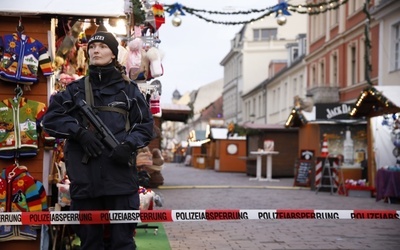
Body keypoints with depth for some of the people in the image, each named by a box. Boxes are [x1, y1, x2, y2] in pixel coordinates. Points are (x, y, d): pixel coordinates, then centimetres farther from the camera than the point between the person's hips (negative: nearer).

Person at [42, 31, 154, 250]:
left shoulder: (128, 89, 12)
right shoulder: (76, 89, 14)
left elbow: (146, 125, 10)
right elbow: (50, 118, 7)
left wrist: (129, 145, -10)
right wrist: (79, 132, -8)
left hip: (121, 177, -1)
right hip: (85, 178, 2)